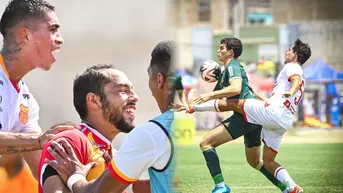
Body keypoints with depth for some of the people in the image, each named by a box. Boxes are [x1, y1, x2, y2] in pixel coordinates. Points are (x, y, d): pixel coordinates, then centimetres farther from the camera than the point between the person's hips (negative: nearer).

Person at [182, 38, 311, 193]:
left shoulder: (292, 67, 4)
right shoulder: (301, 76, 33)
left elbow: (296, 80, -22)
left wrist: (290, 92, -42)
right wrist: (256, 96, 46)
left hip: (274, 112, -9)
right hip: (284, 123, 9)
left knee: (231, 103, 2)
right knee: (268, 162, 11)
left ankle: (193, 106, 14)